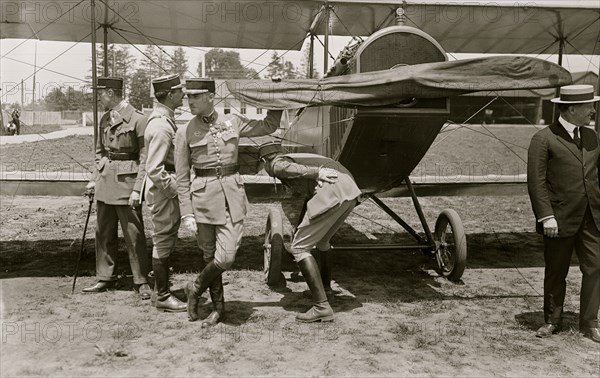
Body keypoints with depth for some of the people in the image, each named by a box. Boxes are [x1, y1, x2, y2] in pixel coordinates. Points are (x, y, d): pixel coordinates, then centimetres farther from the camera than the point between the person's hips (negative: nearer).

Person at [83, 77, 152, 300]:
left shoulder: (137, 120, -11)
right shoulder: (105, 120, 11)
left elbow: (145, 158, -13)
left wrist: (137, 189, -16)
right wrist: (96, 178, 13)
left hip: (127, 181, -7)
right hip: (105, 180, 7)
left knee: (134, 235, -1)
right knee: (103, 233, 12)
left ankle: (142, 282, 11)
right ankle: (105, 278, 24)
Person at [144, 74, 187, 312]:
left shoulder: (164, 119, 10)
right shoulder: (161, 126, -22)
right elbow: (154, 170, -27)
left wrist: (177, 186, 17)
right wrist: (176, 188, -19)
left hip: (168, 189, 10)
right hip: (164, 192, -10)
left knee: (166, 241, 19)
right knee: (163, 242, 1)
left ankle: (161, 288, 32)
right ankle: (163, 297, 13)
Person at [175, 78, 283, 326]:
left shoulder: (232, 122, 5)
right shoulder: (185, 132, 0)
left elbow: (269, 126, 17)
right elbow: (182, 178, 1)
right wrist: (186, 213, -4)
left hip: (233, 193, 1)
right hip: (203, 195, -1)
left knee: (226, 257, -8)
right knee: (210, 256, 6)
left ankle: (195, 288, 20)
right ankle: (218, 308, 26)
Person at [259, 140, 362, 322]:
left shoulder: (276, 164, 12)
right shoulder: (300, 159, 37)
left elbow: (286, 168, -14)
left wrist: (317, 172, -25)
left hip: (332, 191, -9)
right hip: (350, 187, 9)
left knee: (299, 248, -2)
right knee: (321, 239, 30)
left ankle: (322, 306, -8)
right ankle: (325, 283, 53)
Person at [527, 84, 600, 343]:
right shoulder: (543, 139, -8)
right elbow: (536, 181, -12)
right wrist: (546, 216, -17)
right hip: (561, 219, -5)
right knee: (556, 273, 8)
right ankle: (552, 322, 23)